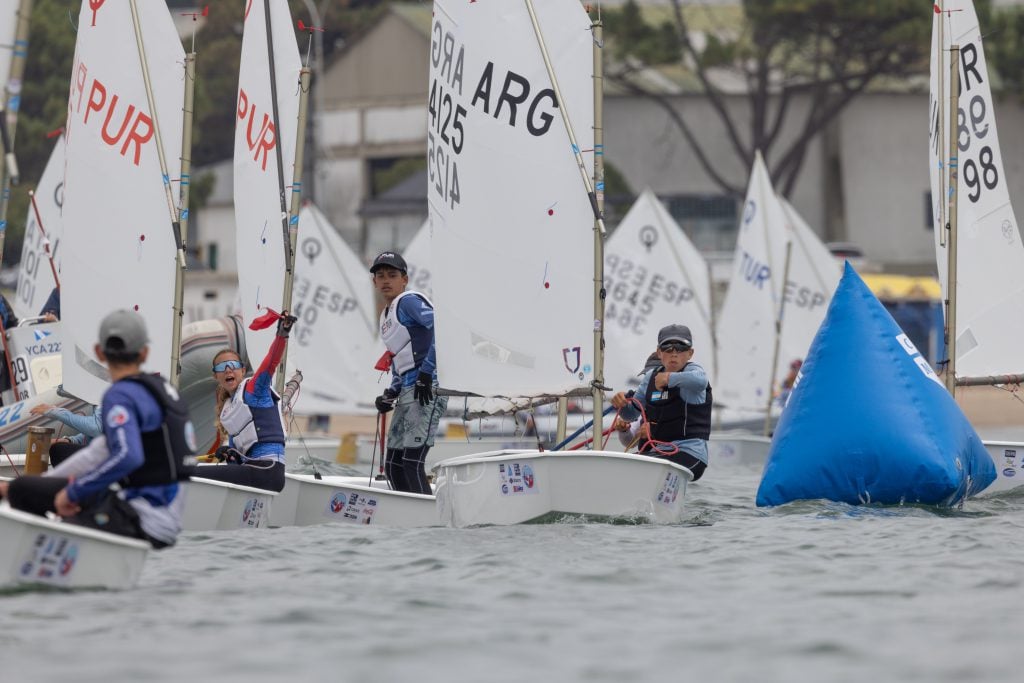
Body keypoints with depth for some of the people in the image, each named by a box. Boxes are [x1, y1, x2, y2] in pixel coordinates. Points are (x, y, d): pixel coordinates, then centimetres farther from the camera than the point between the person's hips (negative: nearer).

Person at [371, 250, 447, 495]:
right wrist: (391, 393, 14)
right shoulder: (386, 316, 23)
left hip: (428, 388, -10)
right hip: (407, 392, 10)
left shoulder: (409, 301, -5)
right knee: (393, 465, 9)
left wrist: (426, 371, -23)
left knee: (411, 461, -17)